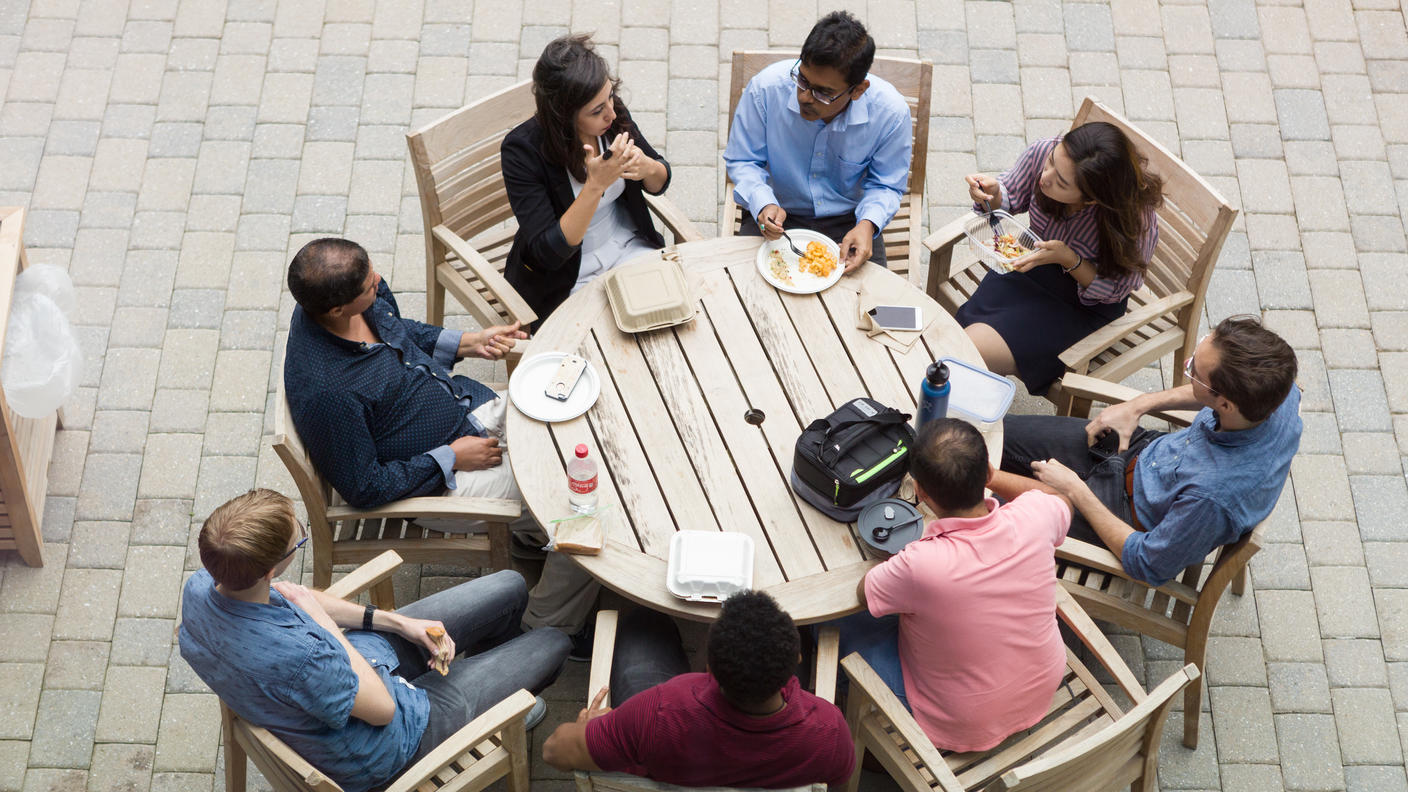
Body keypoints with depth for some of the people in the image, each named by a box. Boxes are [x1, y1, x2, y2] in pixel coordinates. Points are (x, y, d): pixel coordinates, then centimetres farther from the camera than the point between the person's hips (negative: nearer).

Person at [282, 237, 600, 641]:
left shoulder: (368, 296, -11)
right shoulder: (325, 393, -34)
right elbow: (364, 488, -23)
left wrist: (466, 343, 1)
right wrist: (451, 458, -18)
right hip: (443, 480, -8)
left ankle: (531, 533, 30)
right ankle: (550, 632, 12)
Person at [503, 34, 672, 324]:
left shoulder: (613, 113, -8)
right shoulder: (521, 150, -23)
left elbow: (661, 181, 8)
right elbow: (548, 253, -26)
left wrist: (647, 167, -18)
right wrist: (596, 185, -36)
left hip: (629, 246, 6)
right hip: (565, 282, -6)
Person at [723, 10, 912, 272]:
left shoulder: (891, 112, -19)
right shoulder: (766, 88, -21)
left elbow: (886, 186, -3)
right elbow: (742, 160, -6)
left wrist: (867, 224, -24)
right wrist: (764, 205, -25)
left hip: (848, 219, 1)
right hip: (778, 214, 0)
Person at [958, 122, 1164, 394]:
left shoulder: (1136, 220, -31)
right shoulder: (1042, 152, -21)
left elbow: (1114, 289, -15)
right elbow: (1011, 197, 2)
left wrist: (1068, 259, -32)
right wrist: (993, 195, -22)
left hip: (1084, 308, -4)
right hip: (1030, 269, 4)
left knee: (980, 351, -21)